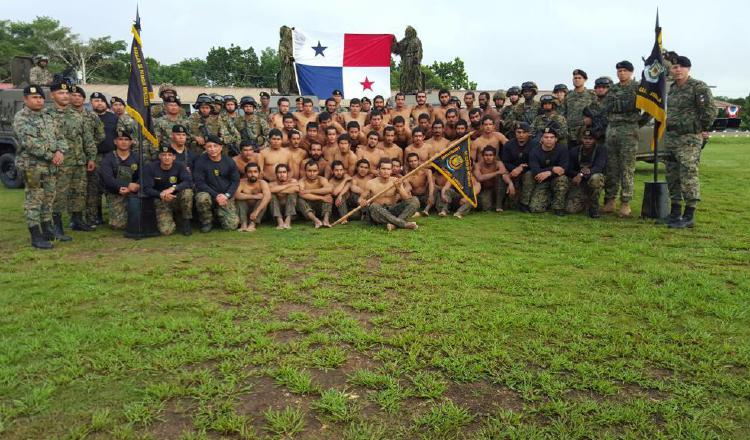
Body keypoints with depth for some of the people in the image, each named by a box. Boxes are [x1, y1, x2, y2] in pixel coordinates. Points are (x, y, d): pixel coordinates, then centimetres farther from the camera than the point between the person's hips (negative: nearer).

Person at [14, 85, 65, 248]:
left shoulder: (48, 117, 15)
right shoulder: (20, 118, -7)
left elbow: (59, 136, 13)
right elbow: (30, 142, -18)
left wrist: (60, 151, -8)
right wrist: (51, 156, -18)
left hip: (51, 166, 7)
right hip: (32, 166, -7)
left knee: (48, 199, 13)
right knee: (33, 201, -2)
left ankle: (48, 230, 24)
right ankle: (36, 237, 2)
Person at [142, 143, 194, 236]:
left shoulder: (180, 165, -7)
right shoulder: (150, 167, -7)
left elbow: (189, 182, -20)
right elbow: (146, 189, -10)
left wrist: (173, 188, -37)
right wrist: (160, 194, -30)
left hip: (176, 199, 1)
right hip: (161, 201, -1)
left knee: (187, 191, -34)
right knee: (166, 230, -25)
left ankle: (186, 221, -10)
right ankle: (175, 219, 15)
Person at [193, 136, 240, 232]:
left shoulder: (229, 161, 3)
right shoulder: (200, 162, -5)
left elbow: (235, 181, 4)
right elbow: (199, 183, -10)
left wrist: (227, 195, -13)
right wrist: (216, 196, -20)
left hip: (226, 197, 2)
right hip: (209, 194, -2)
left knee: (231, 225, -14)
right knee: (202, 198, -38)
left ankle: (218, 213, 23)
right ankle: (206, 222, -8)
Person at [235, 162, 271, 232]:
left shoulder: (262, 183, -12)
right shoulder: (241, 182, -9)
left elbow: (268, 197, -32)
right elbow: (236, 195, -28)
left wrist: (256, 211, -42)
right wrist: (253, 196, -28)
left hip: (259, 209, 0)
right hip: (245, 210, 1)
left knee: (263, 199, -25)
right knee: (239, 199, -23)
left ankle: (253, 223, -33)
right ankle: (243, 223, -31)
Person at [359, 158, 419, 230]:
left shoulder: (396, 181, 2)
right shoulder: (371, 183, -2)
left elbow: (407, 199, -3)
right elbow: (361, 198, 5)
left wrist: (399, 188, -21)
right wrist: (362, 202, -20)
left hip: (393, 212, 3)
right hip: (378, 214, -2)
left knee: (414, 200, -16)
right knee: (374, 206, -38)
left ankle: (394, 224, -34)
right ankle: (405, 224, -36)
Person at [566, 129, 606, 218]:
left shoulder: (601, 150, -10)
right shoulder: (574, 151, 0)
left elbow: (599, 167, -26)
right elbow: (568, 170, -3)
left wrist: (582, 175, -41)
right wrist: (578, 173, -25)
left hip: (595, 181, -2)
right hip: (578, 183, 2)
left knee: (595, 177, -40)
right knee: (570, 209, -19)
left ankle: (594, 206, -15)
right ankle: (584, 200, 19)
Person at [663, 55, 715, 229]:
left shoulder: (699, 87, -9)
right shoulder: (672, 89, 15)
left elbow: (710, 110, -14)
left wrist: (702, 129, -7)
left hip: (689, 139, -8)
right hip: (670, 138, 8)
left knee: (688, 176, -9)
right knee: (672, 177, 11)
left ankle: (689, 217, -5)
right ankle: (675, 213, 20)